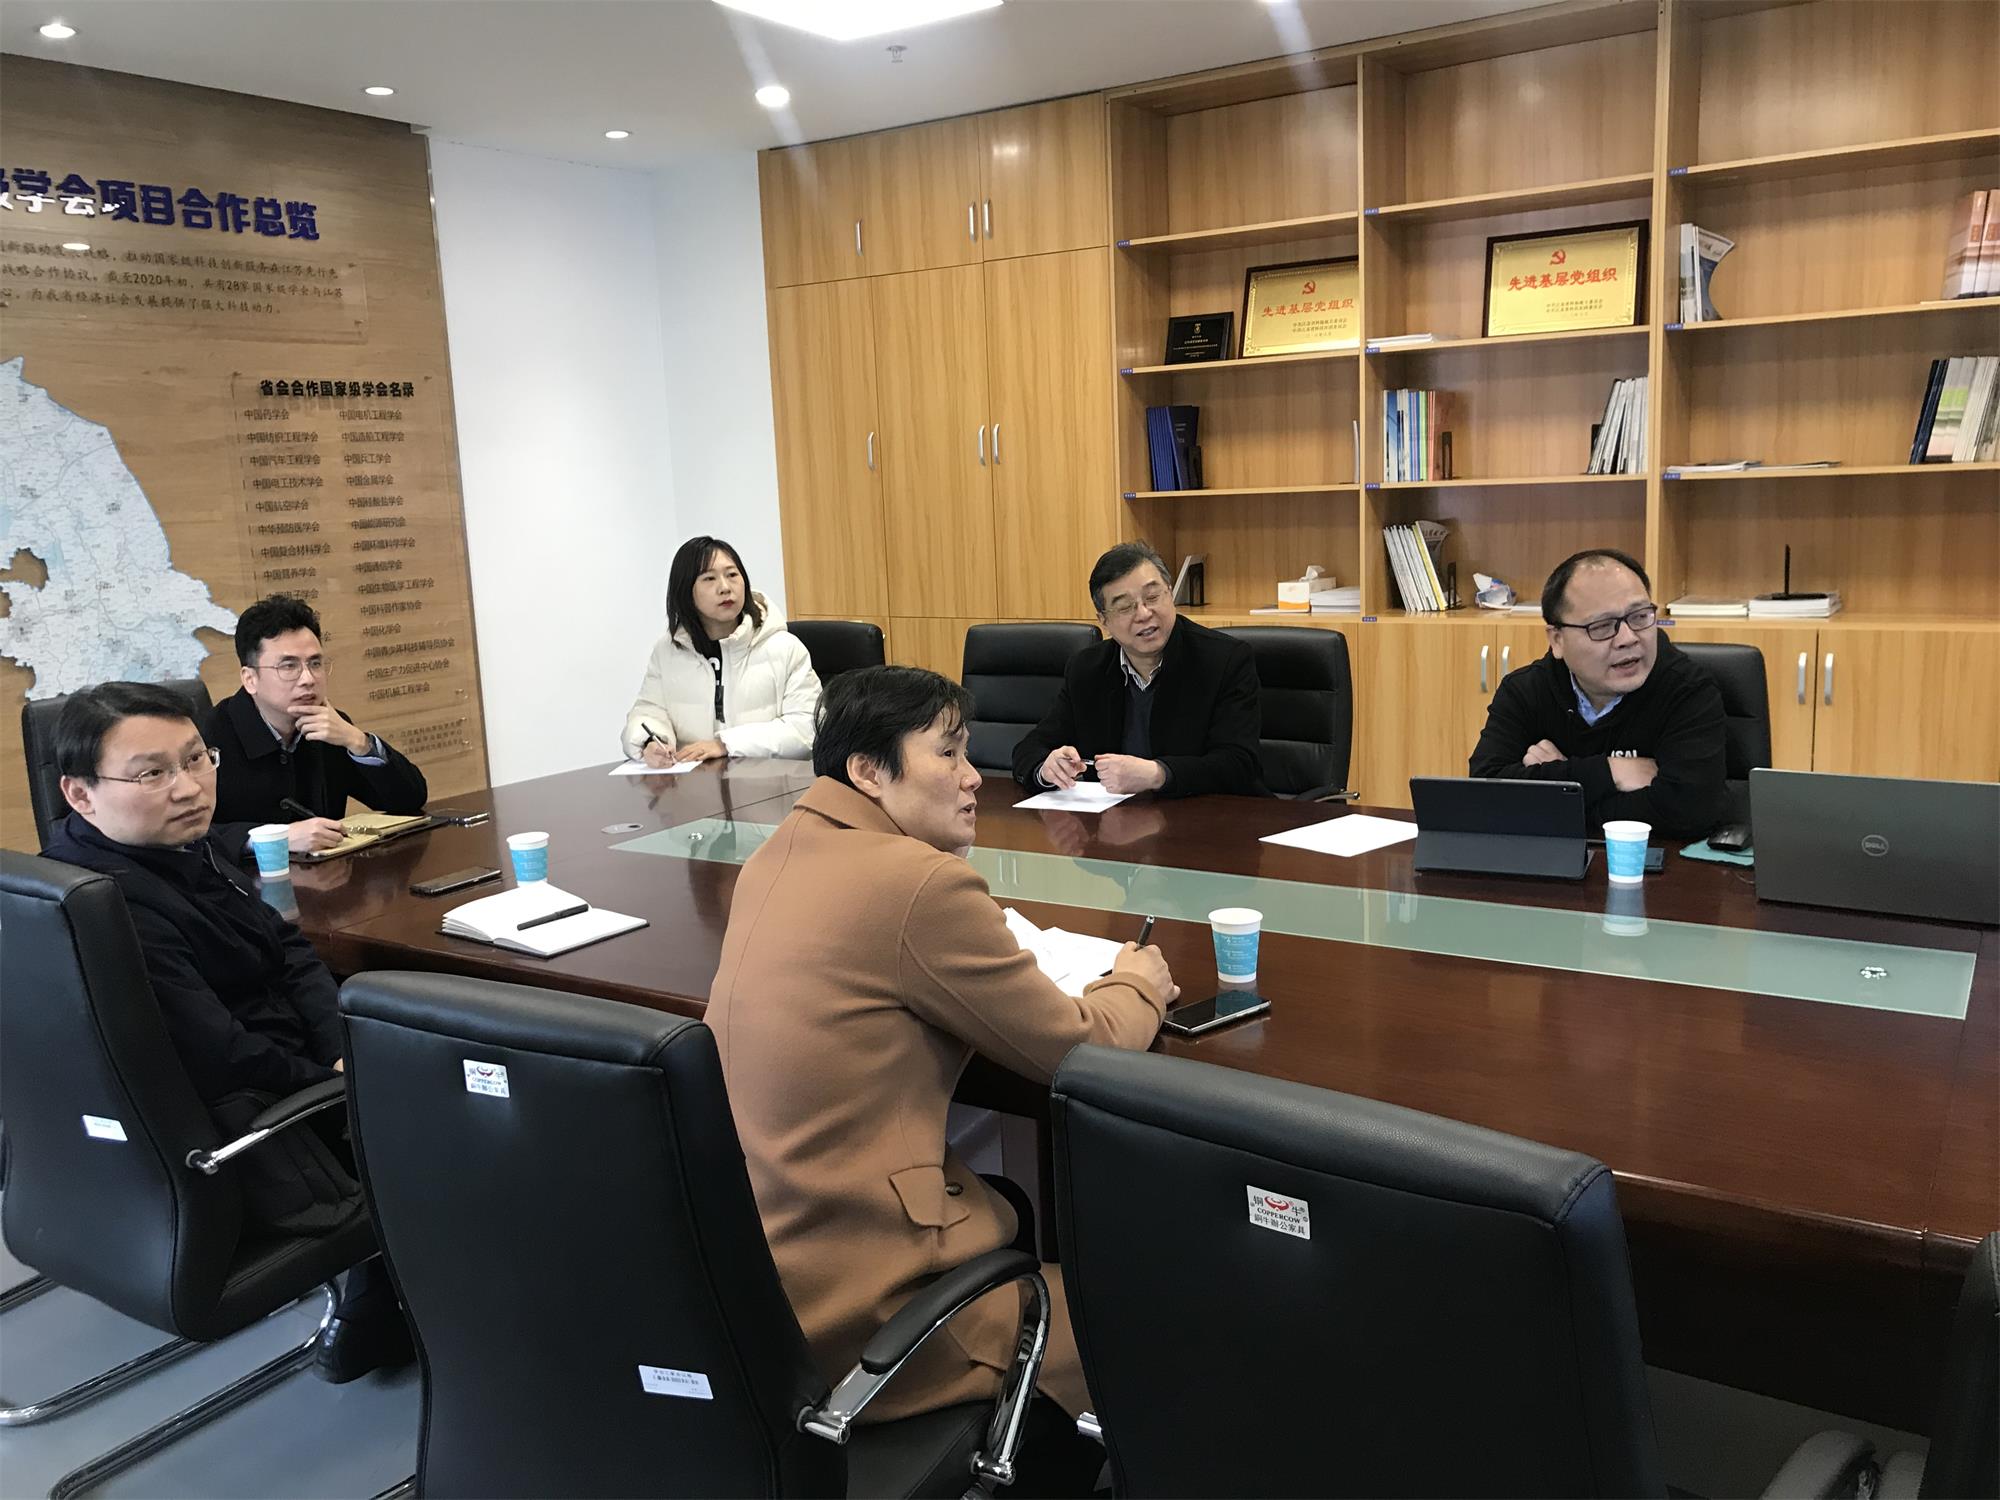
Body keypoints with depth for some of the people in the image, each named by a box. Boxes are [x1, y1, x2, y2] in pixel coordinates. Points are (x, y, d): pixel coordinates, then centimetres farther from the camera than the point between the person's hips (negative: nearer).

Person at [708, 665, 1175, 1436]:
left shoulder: (779, 853, 4)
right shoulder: (921, 879, -20)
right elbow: (1080, 1049, -9)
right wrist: (1137, 983, 11)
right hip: (855, 1308, -9)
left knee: (1019, 1205, 27)